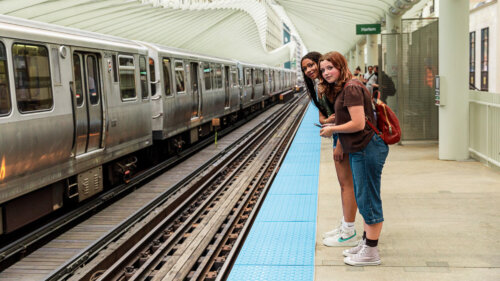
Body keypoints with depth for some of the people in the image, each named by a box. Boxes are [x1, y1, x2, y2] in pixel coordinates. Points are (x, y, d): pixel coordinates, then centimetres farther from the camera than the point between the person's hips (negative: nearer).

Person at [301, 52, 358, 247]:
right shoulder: (319, 88, 16)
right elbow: (322, 114, 18)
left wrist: (339, 145, -21)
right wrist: (325, 120, -7)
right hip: (338, 136, 11)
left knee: (347, 184, -5)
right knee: (343, 183, 17)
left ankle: (349, 234, 1)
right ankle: (345, 226, 29)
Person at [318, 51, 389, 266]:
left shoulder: (351, 89, -17)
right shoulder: (342, 89, 15)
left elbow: (358, 124, -22)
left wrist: (332, 129, -11)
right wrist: (334, 125, 12)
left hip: (368, 149, -11)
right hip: (360, 150, 11)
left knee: (368, 199, -3)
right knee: (363, 198, 19)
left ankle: (371, 252, 5)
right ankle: (365, 242, 31)